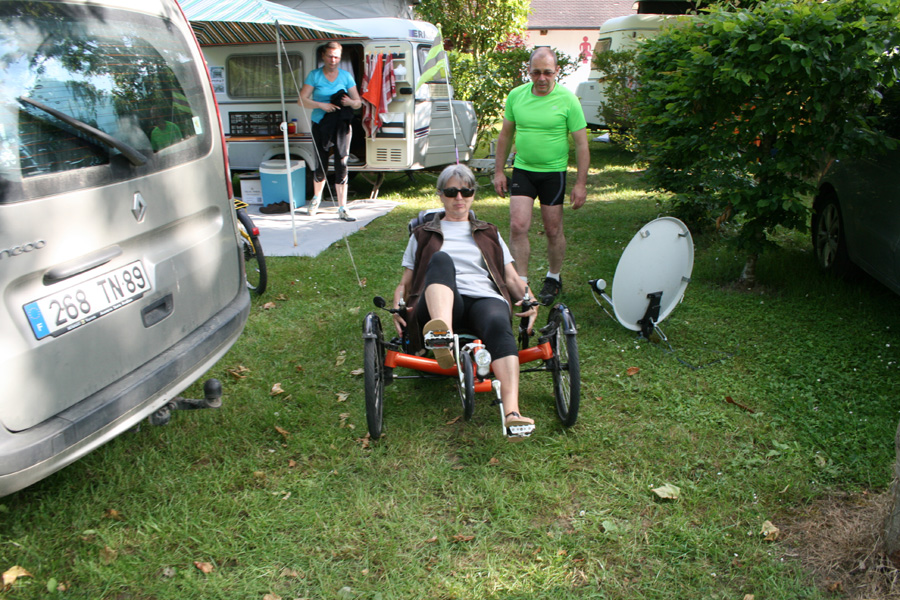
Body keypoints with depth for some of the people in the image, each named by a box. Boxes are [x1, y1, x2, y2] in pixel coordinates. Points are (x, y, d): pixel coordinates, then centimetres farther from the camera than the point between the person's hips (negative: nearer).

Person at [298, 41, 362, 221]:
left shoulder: (346, 76, 6)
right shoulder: (314, 75, 2)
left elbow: (358, 102, 7)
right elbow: (301, 100, -4)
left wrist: (351, 102, -17)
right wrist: (321, 105, -18)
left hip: (341, 125, 1)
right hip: (320, 125, -1)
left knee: (341, 165, -6)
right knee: (321, 164, 6)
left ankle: (342, 209, -3)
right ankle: (316, 198, 34)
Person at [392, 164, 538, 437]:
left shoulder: (489, 234, 33)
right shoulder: (423, 235, 31)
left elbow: (511, 278, 24)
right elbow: (405, 281, 26)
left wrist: (529, 299, 2)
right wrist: (397, 305, 3)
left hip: (484, 298, 1)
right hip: (438, 304, 0)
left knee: (498, 323, -38)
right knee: (441, 259, -34)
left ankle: (512, 411, -57)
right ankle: (442, 336, -64)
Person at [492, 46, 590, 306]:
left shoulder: (568, 100, -9)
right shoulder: (516, 95, 1)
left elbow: (581, 144, -6)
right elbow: (505, 134, 12)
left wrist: (581, 183, -9)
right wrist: (499, 170, 9)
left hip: (553, 173, -2)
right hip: (522, 170, 2)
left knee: (553, 230, 7)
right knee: (518, 226, -7)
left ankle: (554, 278, 28)